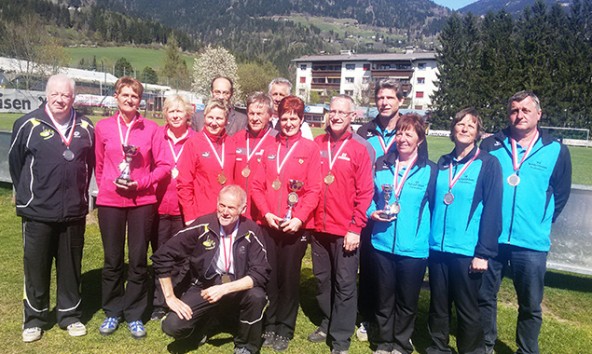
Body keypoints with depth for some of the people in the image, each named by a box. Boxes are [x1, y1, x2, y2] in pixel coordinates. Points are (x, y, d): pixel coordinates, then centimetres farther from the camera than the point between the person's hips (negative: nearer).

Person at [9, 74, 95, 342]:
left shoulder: (85, 127, 4)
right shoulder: (28, 124, -4)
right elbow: (15, 162, 6)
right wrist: (25, 194, 10)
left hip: (74, 212, 2)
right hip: (37, 212, -2)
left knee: (71, 267, 12)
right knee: (36, 267, 9)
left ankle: (70, 315, 26)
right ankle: (34, 319, 25)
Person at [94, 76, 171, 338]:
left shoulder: (151, 129, -1)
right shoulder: (103, 127, 3)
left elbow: (164, 166, -1)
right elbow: (99, 165, 13)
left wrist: (142, 183, -12)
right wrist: (107, 186, 8)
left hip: (142, 201, -1)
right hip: (110, 201, 1)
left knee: (138, 260, 6)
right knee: (112, 260, 9)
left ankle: (134, 315, 20)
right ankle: (112, 312, 25)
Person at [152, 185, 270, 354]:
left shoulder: (251, 231, -14)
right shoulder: (202, 226, -15)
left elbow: (260, 274, -18)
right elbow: (162, 257, -11)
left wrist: (225, 289, -29)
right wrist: (170, 297, -12)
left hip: (238, 290, 0)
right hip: (204, 287, 0)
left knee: (257, 295, -32)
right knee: (173, 326, -20)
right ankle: (203, 322, 17)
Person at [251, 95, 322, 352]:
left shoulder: (310, 149, -1)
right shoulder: (269, 148, 7)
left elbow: (314, 190, -6)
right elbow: (257, 185, 5)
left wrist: (299, 218, -17)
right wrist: (266, 213, -8)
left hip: (297, 225, -2)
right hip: (268, 223, 3)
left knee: (289, 278, 7)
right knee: (269, 276, 9)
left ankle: (285, 330, 22)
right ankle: (269, 326, 26)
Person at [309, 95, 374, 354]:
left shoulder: (360, 149, -6)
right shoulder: (316, 145, 4)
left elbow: (365, 193, -7)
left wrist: (355, 228, -11)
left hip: (345, 230, -4)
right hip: (319, 227, 4)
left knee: (345, 284, 5)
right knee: (322, 279, 16)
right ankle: (328, 324, 35)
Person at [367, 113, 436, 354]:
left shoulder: (430, 170, -3)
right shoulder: (381, 164, 4)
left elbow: (434, 208, 1)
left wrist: (432, 241, -4)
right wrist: (372, 213, -7)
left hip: (414, 248, -2)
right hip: (382, 244, 2)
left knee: (407, 301, 12)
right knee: (384, 298, 14)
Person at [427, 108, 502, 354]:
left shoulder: (488, 163, -5)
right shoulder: (442, 163, 9)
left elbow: (492, 211, -9)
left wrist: (484, 252, -13)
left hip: (467, 251, -4)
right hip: (437, 248, 5)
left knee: (468, 310, 9)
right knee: (438, 306, 15)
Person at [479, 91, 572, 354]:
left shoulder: (556, 151, 1)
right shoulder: (491, 145, 2)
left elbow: (560, 196, 9)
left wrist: (541, 225, 7)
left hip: (532, 243, 0)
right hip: (490, 238, 1)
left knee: (531, 305, 10)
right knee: (485, 296, 12)